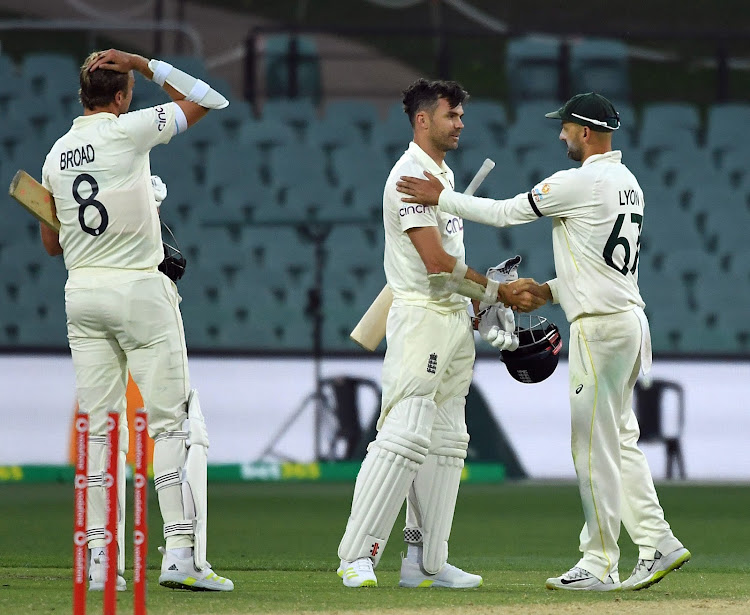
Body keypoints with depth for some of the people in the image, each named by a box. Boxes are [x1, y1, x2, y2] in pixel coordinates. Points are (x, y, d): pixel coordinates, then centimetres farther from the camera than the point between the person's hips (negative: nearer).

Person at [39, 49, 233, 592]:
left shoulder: (56, 155, 9)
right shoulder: (128, 131, -8)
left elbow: (51, 244, 17)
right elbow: (206, 100, -1)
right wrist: (144, 65, 0)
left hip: (82, 294, 6)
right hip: (139, 289, -6)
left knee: (98, 426, 6)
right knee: (173, 420, -3)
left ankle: (100, 561, 3)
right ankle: (181, 554, -11)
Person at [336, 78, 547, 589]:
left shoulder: (444, 176, 19)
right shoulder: (410, 175, -13)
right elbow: (436, 261, -19)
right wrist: (497, 291, -12)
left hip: (454, 319, 10)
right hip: (421, 318, -10)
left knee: (445, 443, 9)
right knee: (404, 436, -16)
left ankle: (426, 562, 12)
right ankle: (357, 558, -16)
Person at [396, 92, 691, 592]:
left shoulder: (581, 182, -15)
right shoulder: (628, 183, 15)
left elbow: (504, 213, -10)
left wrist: (441, 197, -3)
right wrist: (551, 291, 18)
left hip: (600, 326, -10)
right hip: (629, 318, 10)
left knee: (594, 445, -4)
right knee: (619, 441, 14)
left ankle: (599, 565, 0)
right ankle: (657, 543, 8)